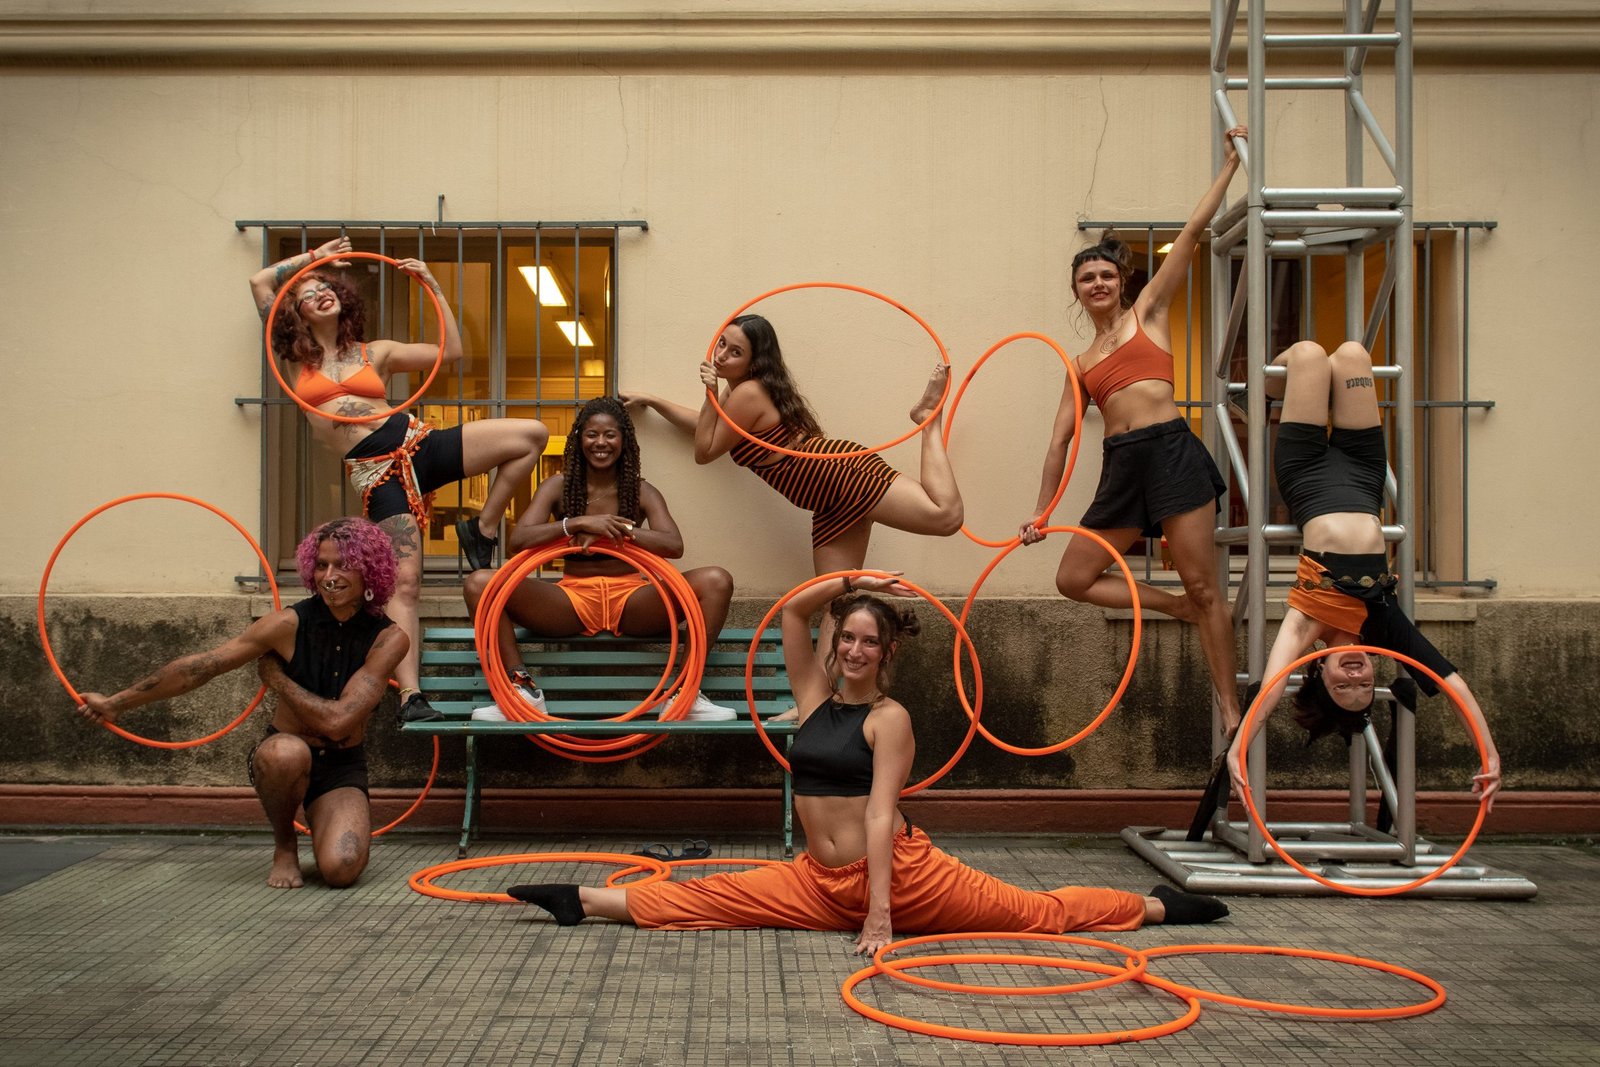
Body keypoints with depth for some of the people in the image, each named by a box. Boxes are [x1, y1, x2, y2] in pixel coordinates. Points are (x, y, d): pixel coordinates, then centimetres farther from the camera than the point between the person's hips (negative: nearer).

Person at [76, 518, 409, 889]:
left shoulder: (388, 639, -13)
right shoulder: (290, 624, -12)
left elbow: (337, 722, -20)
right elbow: (199, 667, -7)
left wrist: (277, 678, -10)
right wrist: (116, 703, -3)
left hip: (341, 767, 0)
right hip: (280, 759, 0)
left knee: (341, 870, -27)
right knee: (287, 751, -39)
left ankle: (322, 825, 12)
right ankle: (284, 845, -7)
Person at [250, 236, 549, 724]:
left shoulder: (377, 352, 18)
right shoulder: (299, 359, 14)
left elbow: (451, 350, 13)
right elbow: (259, 281, 15)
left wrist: (432, 286, 12)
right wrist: (315, 254, 20)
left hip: (419, 443, 3)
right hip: (375, 472, -3)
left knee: (531, 434, -14)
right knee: (404, 583, -17)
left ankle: (482, 529, -1)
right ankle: (410, 695, -18)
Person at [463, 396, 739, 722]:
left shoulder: (641, 491, 5)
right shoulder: (558, 487, 5)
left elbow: (675, 546, -12)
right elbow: (517, 540, -10)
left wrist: (617, 530, -25)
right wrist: (579, 523, -23)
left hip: (630, 599, 0)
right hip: (573, 597, 0)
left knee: (716, 581, -24)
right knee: (479, 583, -22)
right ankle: (523, 688, -19)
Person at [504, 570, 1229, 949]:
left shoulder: (890, 719, -9)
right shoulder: (815, 695, 7)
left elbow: (880, 816, -16)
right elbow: (792, 611, 1)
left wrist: (880, 914, -20)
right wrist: (855, 584, -10)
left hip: (901, 874, -5)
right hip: (822, 882, 5)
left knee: (1040, 913, -1)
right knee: (701, 900, 1)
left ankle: (1158, 907, 10)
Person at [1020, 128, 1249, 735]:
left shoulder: (1147, 312, 12)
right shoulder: (1081, 365, 20)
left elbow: (1192, 232, 6)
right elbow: (1060, 440, 20)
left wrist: (1229, 166, 5)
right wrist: (1040, 513, 17)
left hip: (1171, 451, -5)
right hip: (1120, 468, 5)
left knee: (1202, 585, -6)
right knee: (1073, 579, 1)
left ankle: (1231, 710, -2)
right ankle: (1177, 608, 15)